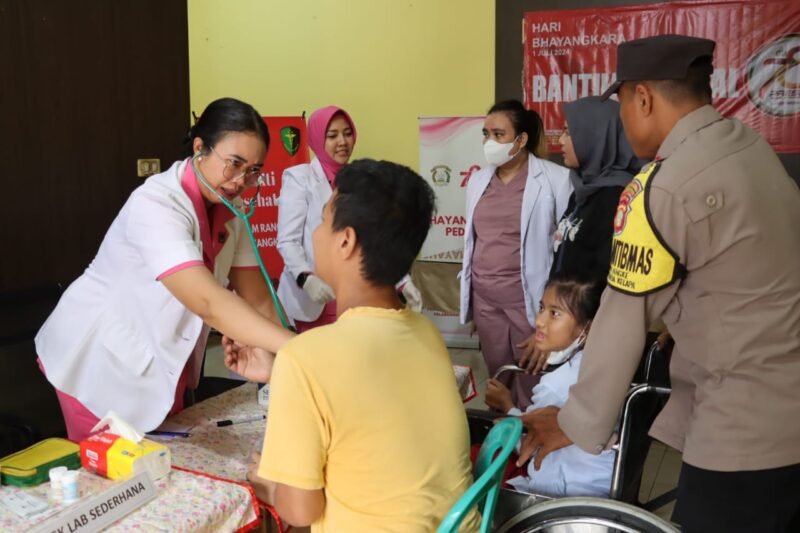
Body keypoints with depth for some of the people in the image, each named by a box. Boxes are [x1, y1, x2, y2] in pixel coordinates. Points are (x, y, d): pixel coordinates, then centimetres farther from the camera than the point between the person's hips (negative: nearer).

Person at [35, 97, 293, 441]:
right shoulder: (156, 204, -30)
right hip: (101, 360, -7)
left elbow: (257, 300, -7)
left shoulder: (230, 208, -6)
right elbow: (208, 302, -41)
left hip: (164, 360, 7)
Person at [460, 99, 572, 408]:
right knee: (497, 380, 14)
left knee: (531, 383, 3)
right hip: (484, 298, 5)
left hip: (528, 298, -5)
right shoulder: (478, 180, 9)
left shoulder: (554, 179, -9)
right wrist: (469, 293, 15)